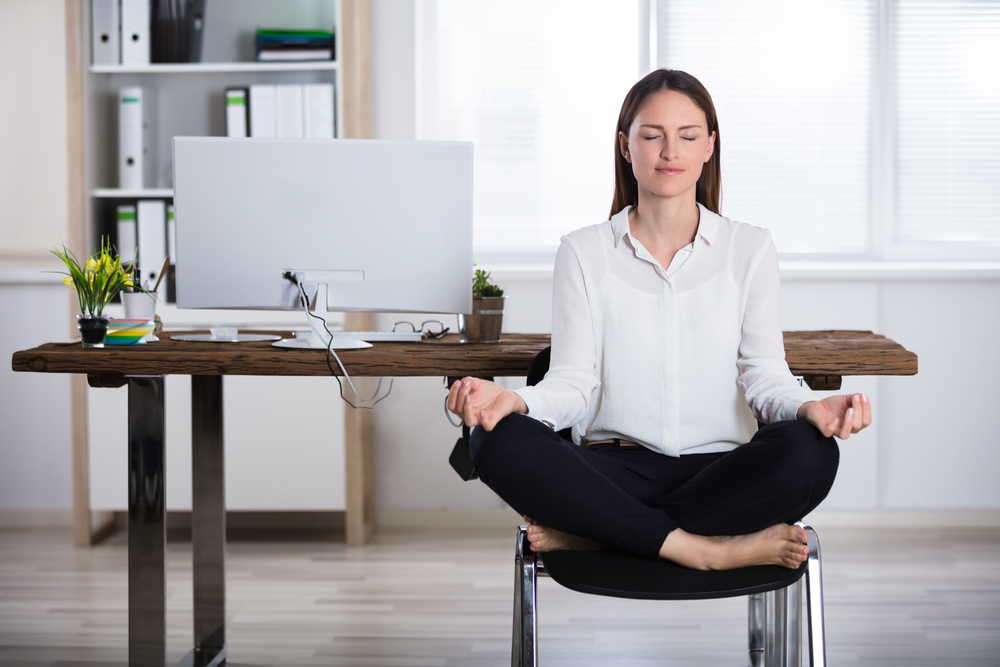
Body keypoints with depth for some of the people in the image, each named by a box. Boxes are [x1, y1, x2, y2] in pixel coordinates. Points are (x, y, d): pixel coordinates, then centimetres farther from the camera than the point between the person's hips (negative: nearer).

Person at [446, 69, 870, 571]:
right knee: (498, 441, -30)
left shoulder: (750, 249, 10)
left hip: (719, 470, 1)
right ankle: (698, 548, -27)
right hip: (615, 468, 0)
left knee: (809, 451, -33)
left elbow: (764, 374, 2)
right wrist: (515, 401, -22)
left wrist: (809, 407, -22)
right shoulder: (583, 252, 9)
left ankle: (584, 534, -23)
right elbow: (574, 379, 1)